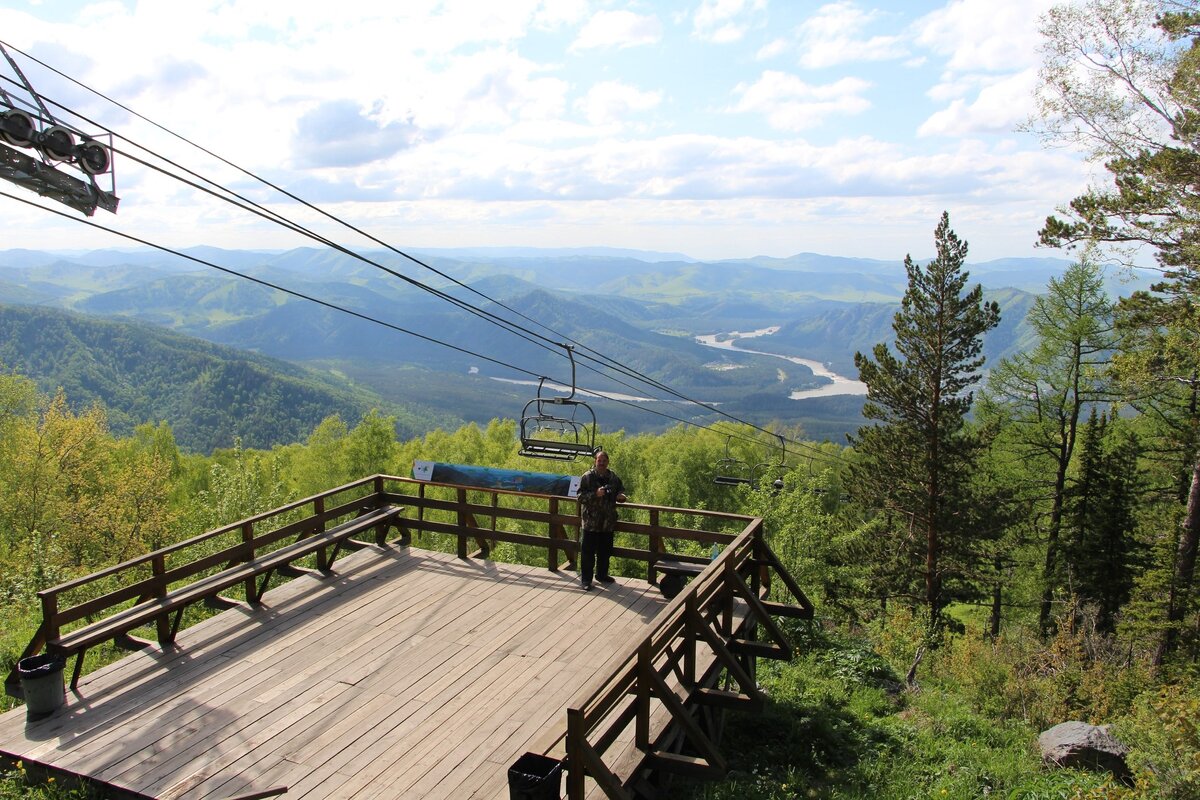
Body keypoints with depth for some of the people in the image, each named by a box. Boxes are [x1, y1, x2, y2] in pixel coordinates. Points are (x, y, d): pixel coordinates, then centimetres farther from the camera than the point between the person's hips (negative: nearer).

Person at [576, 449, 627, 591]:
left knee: (605, 550, 16)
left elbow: (620, 489, 19)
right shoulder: (587, 477, -9)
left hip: (608, 521, 5)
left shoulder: (613, 477, 5)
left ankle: (602, 574, 33)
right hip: (591, 521, -5)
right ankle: (586, 579, 8)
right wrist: (595, 494, -27)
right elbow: (581, 496, -12)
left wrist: (621, 496, -5)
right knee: (588, 551, -1)